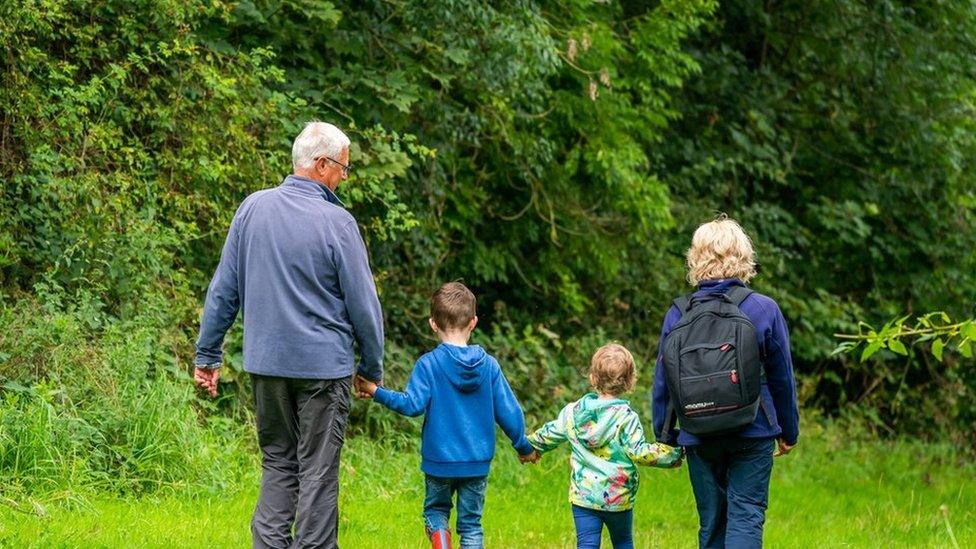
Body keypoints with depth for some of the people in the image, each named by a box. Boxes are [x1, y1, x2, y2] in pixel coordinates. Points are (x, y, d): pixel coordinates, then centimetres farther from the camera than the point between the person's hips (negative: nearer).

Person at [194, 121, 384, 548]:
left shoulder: (253, 208, 0)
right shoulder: (336, 222, -13)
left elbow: (223, 289, 6)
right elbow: (363, 303, -7)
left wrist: (207, 353, 13)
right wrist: (372, 368, 6)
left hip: (266, 362, 4)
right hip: (324, 365, -4)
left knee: (277, 462, 14)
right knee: (317, 471, 4)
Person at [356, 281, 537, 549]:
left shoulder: (428, 364, -11)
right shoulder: (488, 365, -3)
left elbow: (413, 404, -20)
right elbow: (508, 411, 0)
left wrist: (376, 392, -11)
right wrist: (524, 447, 14)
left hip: (439, 460, -2)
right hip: (477, 463, 2)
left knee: (435, 510, 20)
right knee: (471, 523, 11)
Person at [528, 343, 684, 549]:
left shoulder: (574, 412, -1)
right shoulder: (626, 418, -15)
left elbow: (550, 434, 13)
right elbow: (638, 453, -19)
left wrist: (530, 445, 33)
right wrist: (672, 454, -7)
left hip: (582, 495, 2)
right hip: (618, 499, -2)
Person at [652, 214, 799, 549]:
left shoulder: (678, 315, -2)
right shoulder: (764, 310, -6)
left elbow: (663, 381, 3)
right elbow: (782, 378, 1)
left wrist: (665, 437, 15)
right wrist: (789, 431, 14)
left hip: (699, 438, 2)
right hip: (752, 436, -2)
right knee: (746, 515, -3)